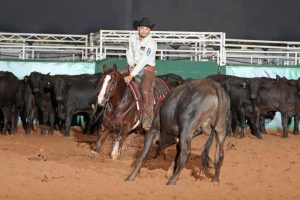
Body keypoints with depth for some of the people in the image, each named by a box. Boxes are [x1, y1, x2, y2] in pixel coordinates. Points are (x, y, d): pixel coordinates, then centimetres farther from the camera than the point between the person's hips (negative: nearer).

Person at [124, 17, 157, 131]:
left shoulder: (151, 43, -20)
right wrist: (130, 64, -6)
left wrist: (131, 76, -33)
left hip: (147, 68, -7)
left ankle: (147, 120, -28)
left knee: (146, 90, -30)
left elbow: (143, 61, -27)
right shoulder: (132, 38, -1)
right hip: (134, 66, 7)